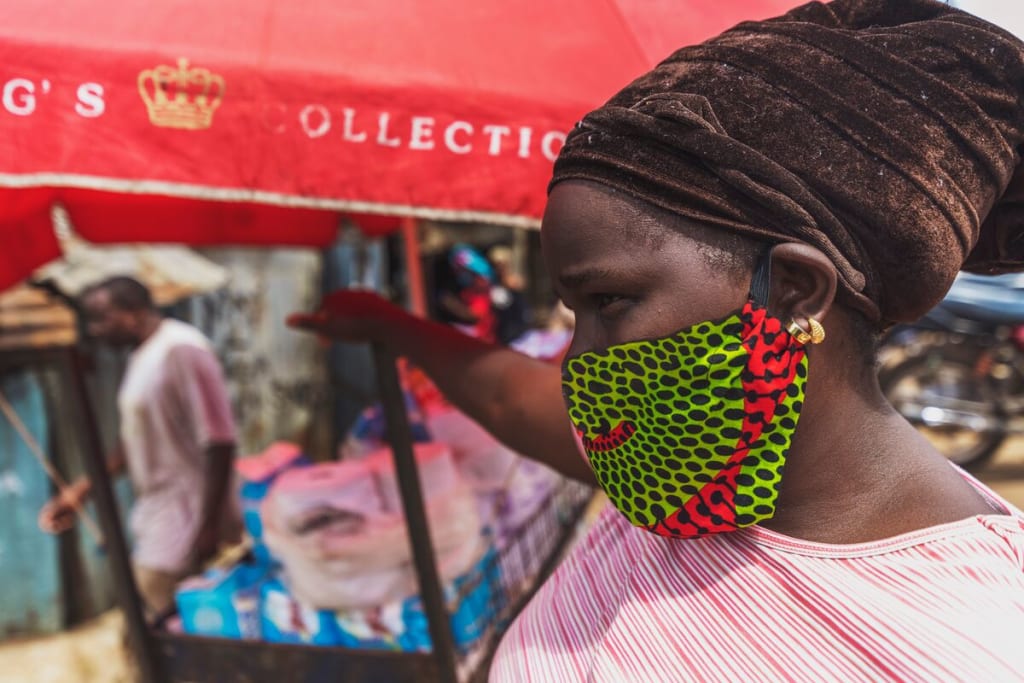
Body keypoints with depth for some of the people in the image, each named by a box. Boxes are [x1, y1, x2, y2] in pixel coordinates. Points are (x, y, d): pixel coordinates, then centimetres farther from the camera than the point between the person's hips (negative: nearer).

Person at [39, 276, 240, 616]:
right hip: (157, 513, 9)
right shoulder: (143, 355, 10)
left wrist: (210, 524, -19)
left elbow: (218, 443, -21)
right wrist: (81, 490, 17)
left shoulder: (181, 351, -19)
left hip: (187, 516, -9)